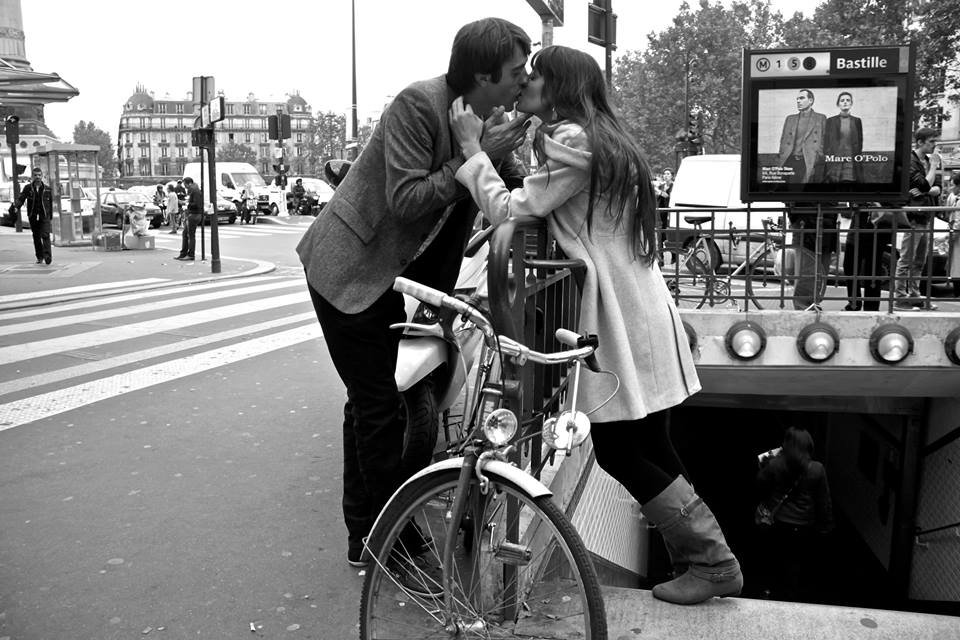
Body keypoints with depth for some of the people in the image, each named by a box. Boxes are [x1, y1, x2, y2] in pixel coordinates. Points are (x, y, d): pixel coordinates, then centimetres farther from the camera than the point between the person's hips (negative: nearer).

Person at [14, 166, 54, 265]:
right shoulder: (28, 188, 3)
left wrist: (51, 218, 11)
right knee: (36, 237, 8)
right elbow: (21, 198, -5)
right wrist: (17, 207, -26)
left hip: (44, 216, -2)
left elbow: (51, 204, 9)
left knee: (45, 235, -15)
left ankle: (47, 256, -21)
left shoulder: (47, 189, 4)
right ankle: (40, 257, 18)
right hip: (33, 216, 2)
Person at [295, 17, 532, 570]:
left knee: (371, 404, 14)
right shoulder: (418, 104, -21)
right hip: (350, 270, -8)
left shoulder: (493, 121, 2)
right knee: (379, 407, -4)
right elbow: (405, 201, -26)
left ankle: (365, 537, 28)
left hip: (399, 275, 8)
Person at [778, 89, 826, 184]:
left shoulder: (820, 118, 10)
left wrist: (817, 159, -7)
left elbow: (824, 142, 5)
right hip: (790, 162, 3)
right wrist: (782, 161, 4)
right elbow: (783, 142, 16)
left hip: (809, 164, -3)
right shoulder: (790, 118, 20)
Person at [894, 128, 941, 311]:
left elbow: (937, 189, 14)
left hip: (926, 217, 9)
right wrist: (934, 166, -7)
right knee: (906, 260, -7)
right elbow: (925, 185, -19)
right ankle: (901, 298, -4)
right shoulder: (910, 161, -9)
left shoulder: (927, 161, 18)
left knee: (919, 261, 11)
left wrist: (927, 191, -7)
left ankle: (914, 295, 17)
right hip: (914, 217, -9)